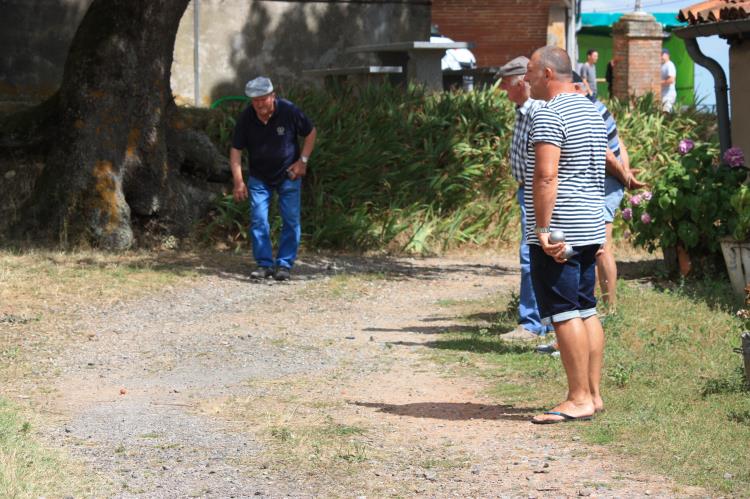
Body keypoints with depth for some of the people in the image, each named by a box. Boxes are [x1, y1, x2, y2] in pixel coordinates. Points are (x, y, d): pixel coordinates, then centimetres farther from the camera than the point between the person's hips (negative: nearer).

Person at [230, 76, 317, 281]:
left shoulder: (289, 111, -19)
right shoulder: (246, 118, -15)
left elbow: (311, 132, -3)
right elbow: (236, 149, -9)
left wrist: (303, 160, -10)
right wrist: (238, 181, -17)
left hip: (288, 175, -1)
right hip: (259, 177, 1)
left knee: (291, 220, -3)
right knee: (258, 220, -5)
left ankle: (284, 264, 6)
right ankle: (264, 264, 4)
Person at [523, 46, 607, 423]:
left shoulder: (548, 115, -13)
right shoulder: (591, 111, 17)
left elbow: (546, 176, -22)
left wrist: (542, 229, -21)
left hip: (557, 233, -10)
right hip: (591, 227, 10)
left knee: (565, 314, -7)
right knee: (586, 311, 12)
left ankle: (578, 399, -7)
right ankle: (593, 394, 15)